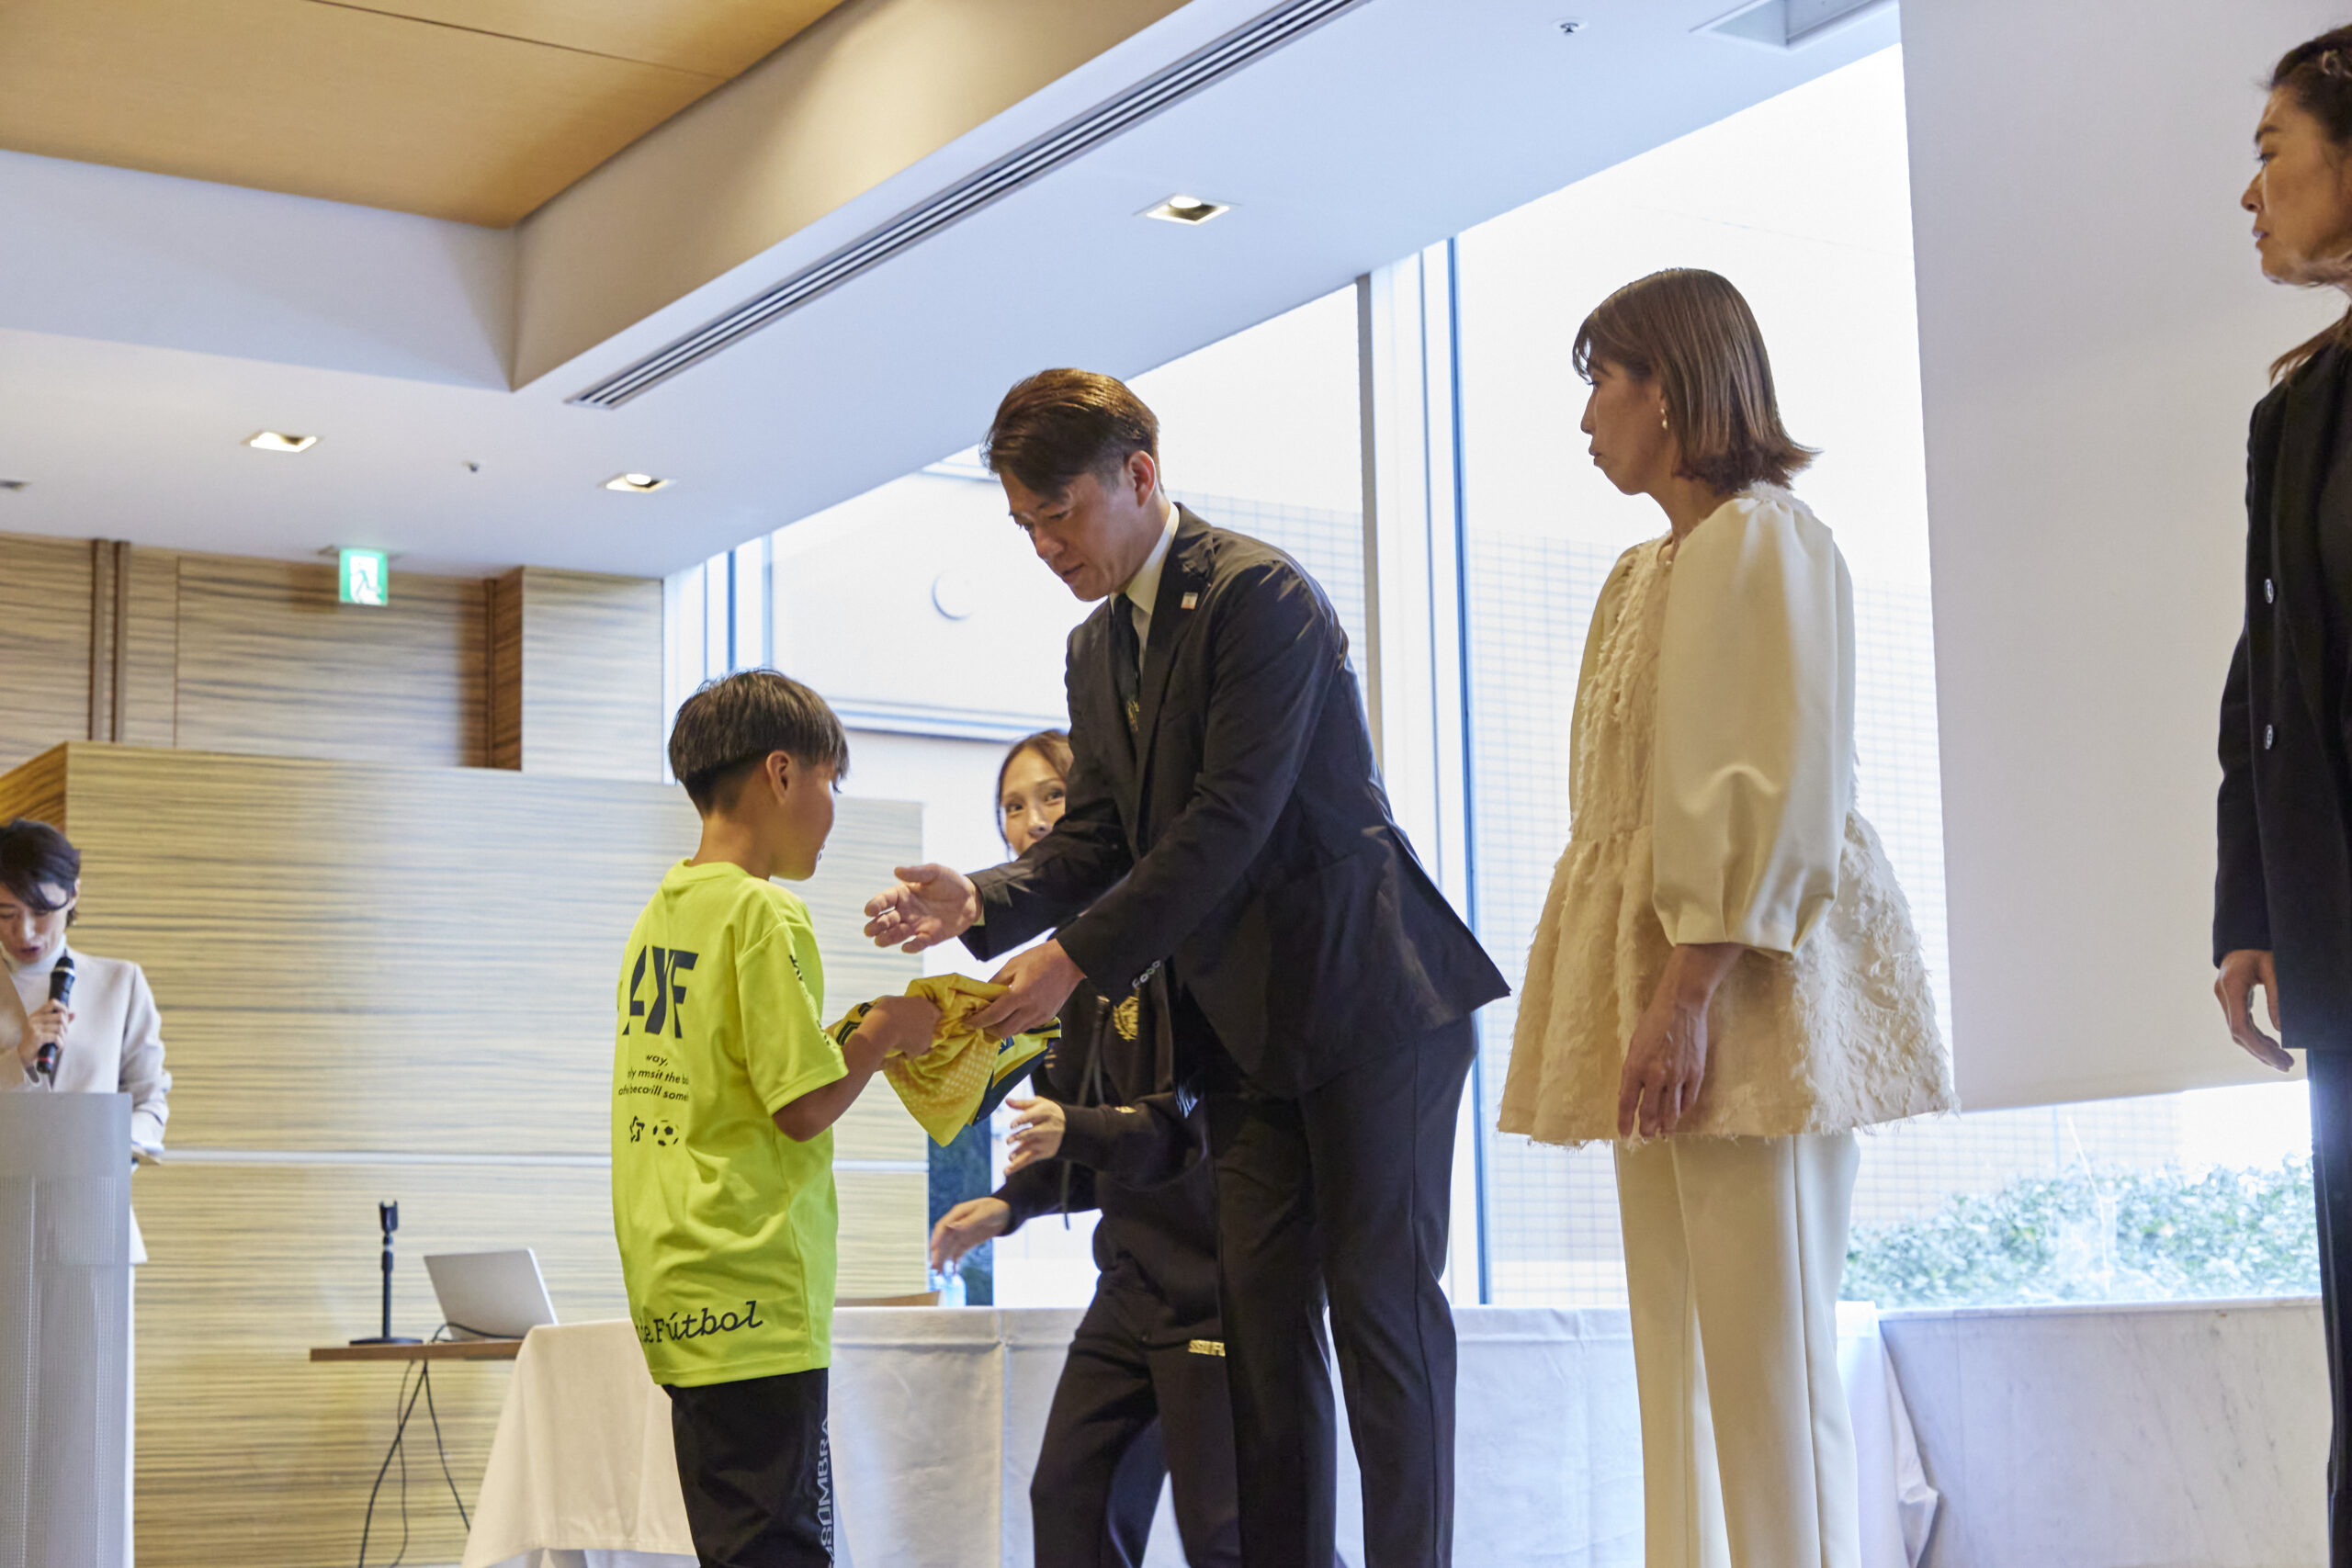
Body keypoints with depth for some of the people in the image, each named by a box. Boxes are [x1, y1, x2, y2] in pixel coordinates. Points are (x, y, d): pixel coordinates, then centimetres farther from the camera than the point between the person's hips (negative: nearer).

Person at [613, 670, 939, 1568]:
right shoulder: (764, 911, -12)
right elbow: (804, 1108, -16)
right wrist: (880, 1037, 0)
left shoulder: (663, 911, 14)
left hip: (675, 1287, 9)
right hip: (752, 1291, -9)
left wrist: (842, 1042, 16)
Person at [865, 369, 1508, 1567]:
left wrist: (1078, 956, -21)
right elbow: (1097, 835, 10)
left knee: (1380, 1301, -6)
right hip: (1245, 1019, 8)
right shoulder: (1096, 649, 13)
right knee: (1260, 1308, 5)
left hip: (1365, 996, -8)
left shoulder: (1259, 595, -14)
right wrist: (985, 903, -9)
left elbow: (1232, 820, -21)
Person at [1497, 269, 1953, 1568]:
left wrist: (1690, 994, -23)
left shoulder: (1762, 541, -7)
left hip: (1741, 988, -9)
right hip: (1654, 989, 9)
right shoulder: (1643, 571, 21)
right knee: (1680, 1359, 7)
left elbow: (1780, 791, -16)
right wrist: (1639, 1004, 11)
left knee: (1767, 1364, -9)